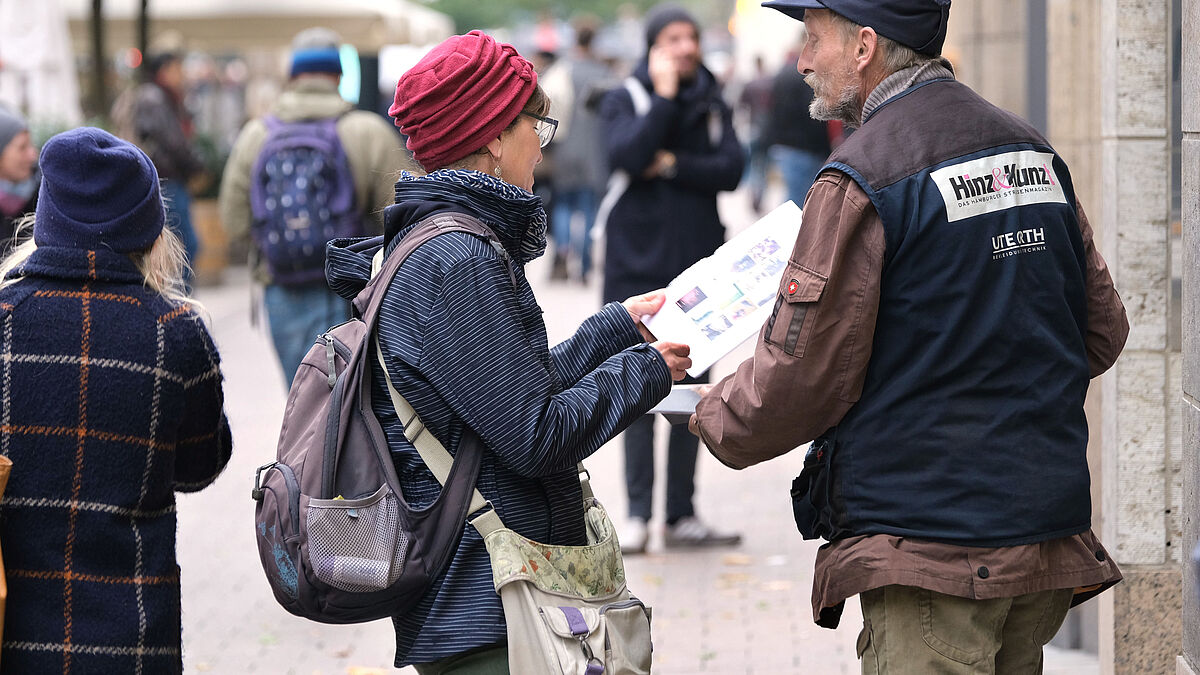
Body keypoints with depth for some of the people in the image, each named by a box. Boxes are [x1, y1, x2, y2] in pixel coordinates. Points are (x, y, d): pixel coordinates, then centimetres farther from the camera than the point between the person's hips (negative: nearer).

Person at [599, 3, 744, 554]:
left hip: (698, 261, 3)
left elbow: (731, 170, -2)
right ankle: (638, 514, 0)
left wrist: (673, 165, -13)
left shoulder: (712, 104, 10)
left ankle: (682, 515, 9)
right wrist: (663, 96, -16)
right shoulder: (624, 100, 0)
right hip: (638, 263, -3)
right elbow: (627, 155, -19)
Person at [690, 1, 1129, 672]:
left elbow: (801, 375, -11)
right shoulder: (1036, 152, 11)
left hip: (931, 537, -8)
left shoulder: (860, 179, -13)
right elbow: (1102, 330, 16)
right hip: (1052, 533, 8)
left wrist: (716, 418, 9)